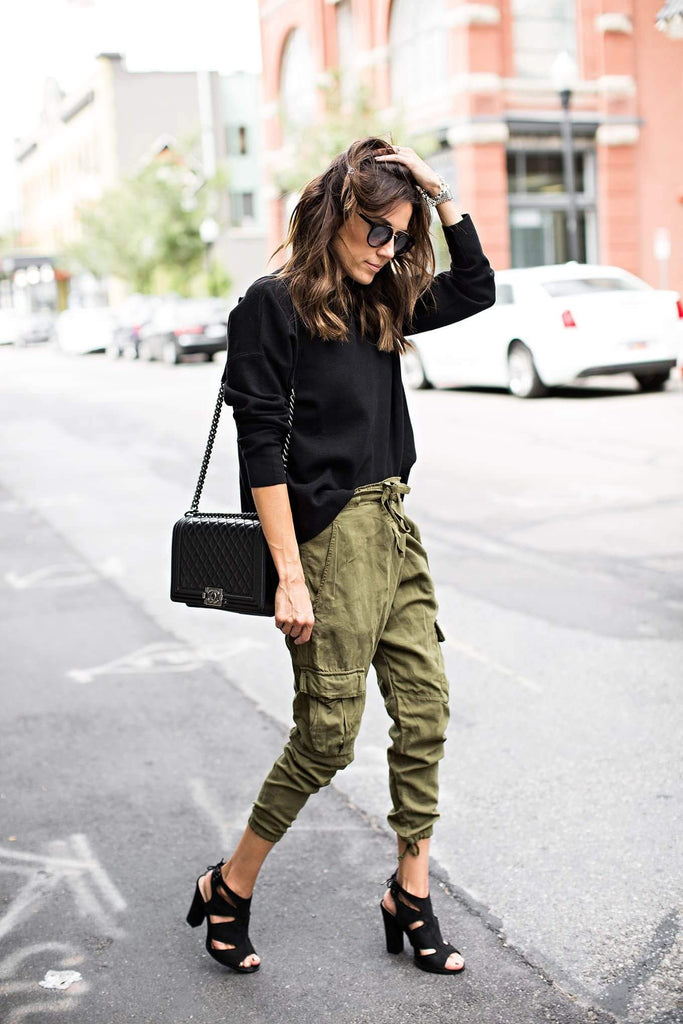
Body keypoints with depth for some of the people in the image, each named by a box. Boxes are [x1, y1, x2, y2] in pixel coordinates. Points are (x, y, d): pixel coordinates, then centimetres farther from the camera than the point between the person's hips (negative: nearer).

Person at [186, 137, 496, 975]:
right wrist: (290, 578, -18)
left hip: (394, 527, 8)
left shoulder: (379, 304, 13)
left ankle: (411, 895, 21)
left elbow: (476, 291, 23)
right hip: (330, 532, -8)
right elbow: (262, 449, -14)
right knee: (328, 732, -3)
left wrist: (442, 199, 9)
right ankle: (229, 888, 17)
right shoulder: (274, 305, -9)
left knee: (425, 707, 7)